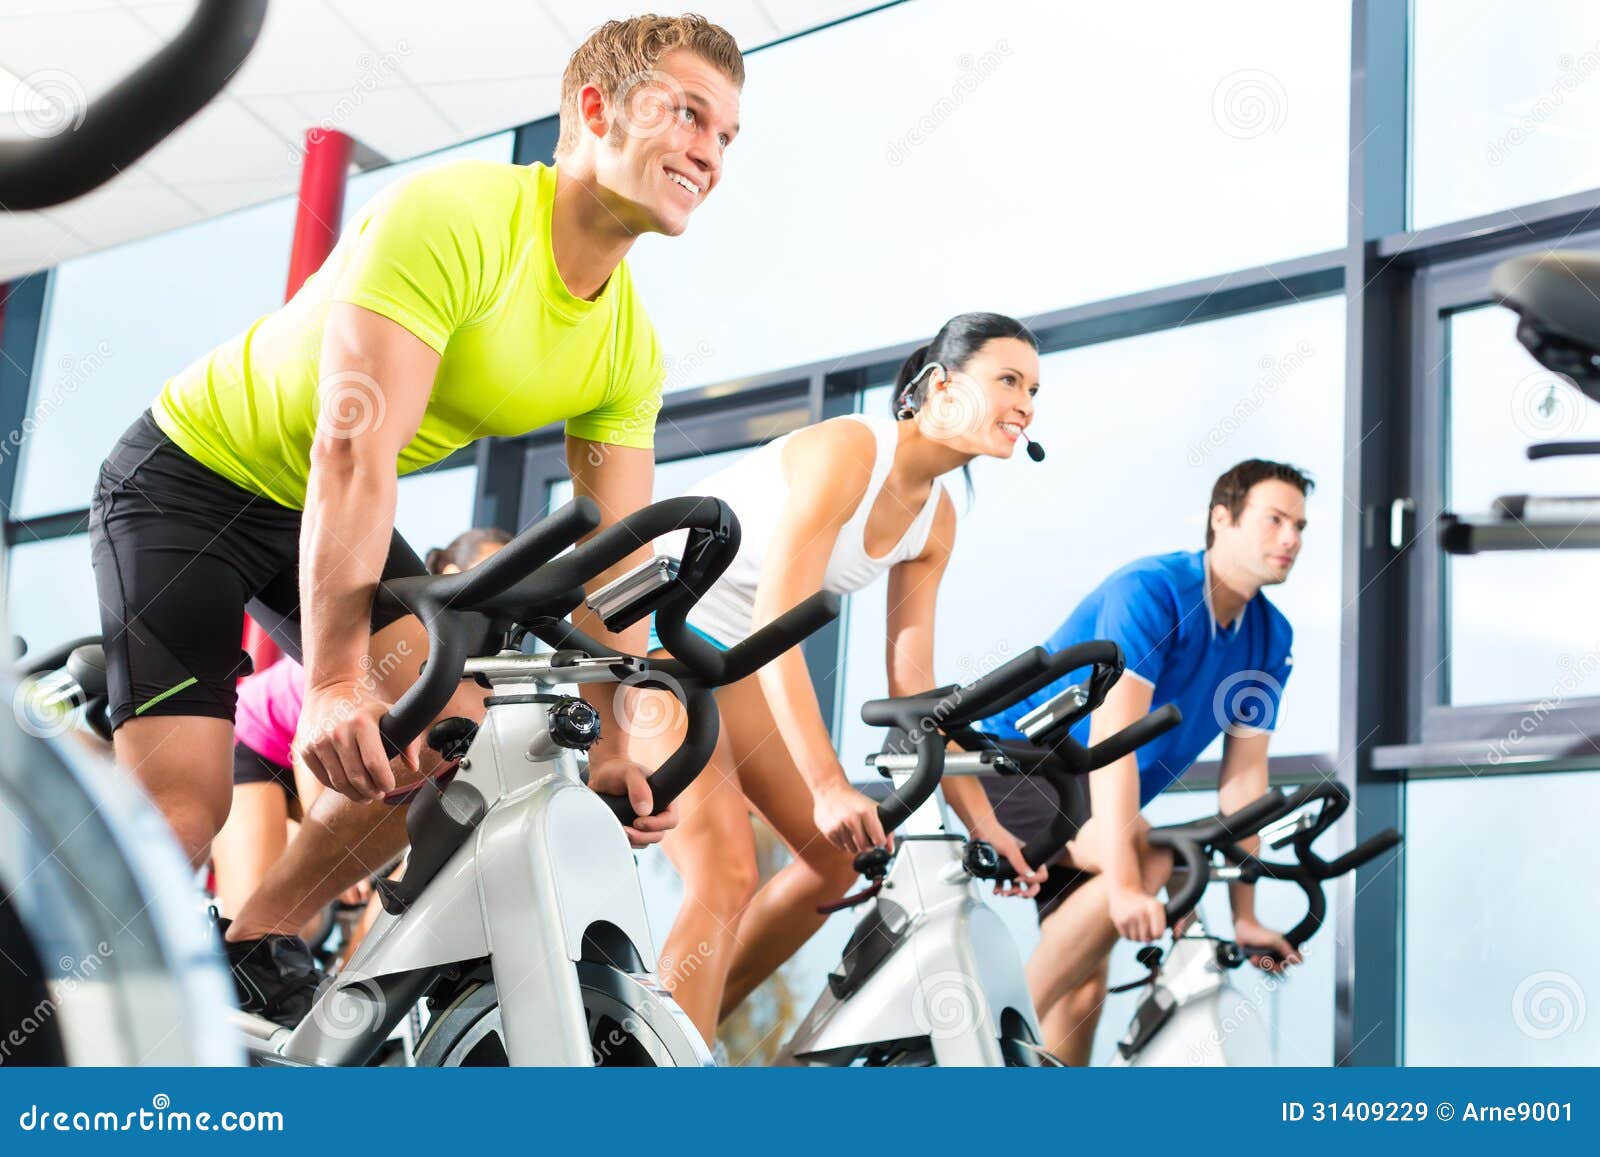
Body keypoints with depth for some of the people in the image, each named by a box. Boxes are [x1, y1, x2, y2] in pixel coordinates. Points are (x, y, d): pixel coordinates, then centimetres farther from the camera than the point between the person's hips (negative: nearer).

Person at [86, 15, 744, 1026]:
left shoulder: (630, 350, -7)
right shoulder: (453, 218, -30)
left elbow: (615, 555, -5)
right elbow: (353, 450, -36)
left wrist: (612, 743, -14)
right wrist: (335, 682, -41)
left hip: (327, 514, 7)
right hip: (192, 478, -7)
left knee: (454, 737, -12)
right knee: (185, 802, -17)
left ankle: (258, 943, 7)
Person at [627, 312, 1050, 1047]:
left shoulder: (936, 519, 1)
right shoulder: (848, 450, -24)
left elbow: (913, 683, 2)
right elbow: (777, 626, -31)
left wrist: (981, 820, -3)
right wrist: (828, 786, -37)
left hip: (729, 656, 9)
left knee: (835, 858, 6)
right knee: (726, 875, -23)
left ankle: (698, 1019, 20)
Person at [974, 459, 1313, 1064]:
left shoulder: (1269, 638, 0)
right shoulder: (1151, 590, -23)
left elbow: (1244, 776, 0)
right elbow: (1112, 737, -32)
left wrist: (1244, 915, -4)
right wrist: (1124, 883, -40)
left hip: (1089, 802, 8)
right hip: (1016, 768, -7)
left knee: (1085, 989, 0)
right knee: (1149, 855, -30)